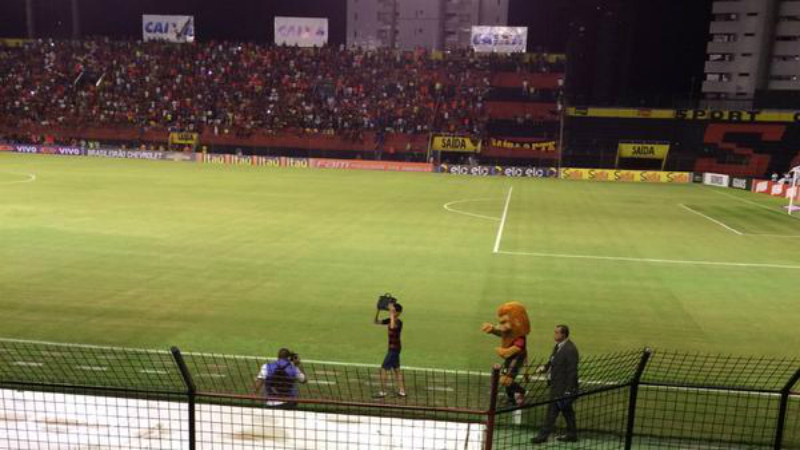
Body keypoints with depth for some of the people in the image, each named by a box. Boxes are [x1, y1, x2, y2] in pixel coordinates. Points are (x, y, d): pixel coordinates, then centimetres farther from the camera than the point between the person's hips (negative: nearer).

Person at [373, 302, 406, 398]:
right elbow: (375, 322, 7)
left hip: (394, 349, -9)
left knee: (383, 369, -2)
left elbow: (392, 326, -45)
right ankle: (402, 391, 22)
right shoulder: (390, 320, 4)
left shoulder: (399, 322, -20)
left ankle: (383, 392, 9)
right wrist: (378, 311, -7)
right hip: (393, 348, 9)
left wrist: (392, 315, -35)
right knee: (396, 369, 14)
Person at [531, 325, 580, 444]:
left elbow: (572, 371, -22)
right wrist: (545, 367, -2)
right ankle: (572, 435, 30)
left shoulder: (570, 349, -22)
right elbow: (554, 361, 18)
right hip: (557, 384, 9)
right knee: (567, 410, 18)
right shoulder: (558, 346, 7)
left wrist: (568, 390, -21)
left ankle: (543, 435, 11)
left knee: (552, 410, 0)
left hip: (563, 387, -9)